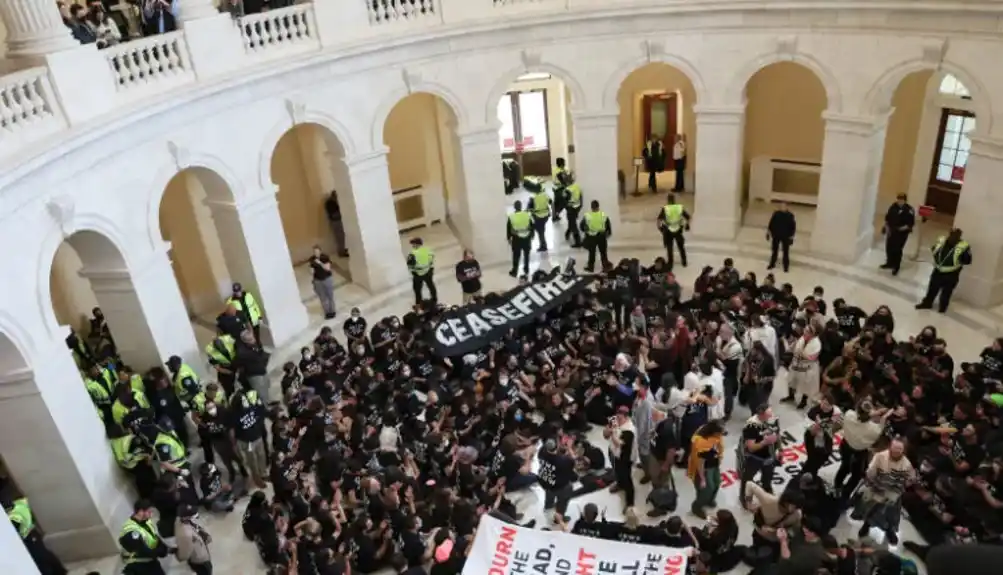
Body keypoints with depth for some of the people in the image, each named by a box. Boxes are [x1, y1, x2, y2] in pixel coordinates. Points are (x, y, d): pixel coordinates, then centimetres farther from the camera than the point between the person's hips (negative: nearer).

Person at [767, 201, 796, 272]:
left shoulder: (790, 216, -8)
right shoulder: (776, 214, -2)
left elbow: (793, 226, -5)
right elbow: (771, 223, 6)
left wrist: (791, 236, -7)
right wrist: (768, 232, 6)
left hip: (786, 236, -2)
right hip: (776, 235, 3)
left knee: (786, 252, 5)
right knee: (774, 250, 14)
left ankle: (786, 266, 16)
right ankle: (772, 264, 28)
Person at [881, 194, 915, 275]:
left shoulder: (909, 210, -15)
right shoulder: (893, 207, -1)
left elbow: (911, 223, -12)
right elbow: (887, 217, 10)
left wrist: (904, 228, -23)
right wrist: (886, 227, 2)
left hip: (902, 233, -5)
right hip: (891, 231, 5)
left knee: (897, 250, -4)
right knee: (889, 247, 14)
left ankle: (896, 267, 8)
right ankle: (889, 263, 35)